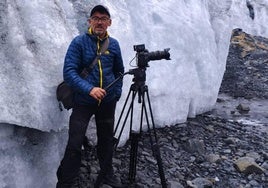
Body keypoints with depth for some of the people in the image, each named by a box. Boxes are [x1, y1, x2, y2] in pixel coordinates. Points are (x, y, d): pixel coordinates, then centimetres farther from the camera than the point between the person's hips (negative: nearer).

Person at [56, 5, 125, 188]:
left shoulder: (114, 44, 3)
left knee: (106, 139, 15)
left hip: (108, 101, 4)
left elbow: (119, 71, 16)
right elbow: (69, 71, -16)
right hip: (84, 100, -3)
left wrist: (117, 92, 8)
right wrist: (89, 89, -27)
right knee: (75, 144, -7)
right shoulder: (79, 42, -9)